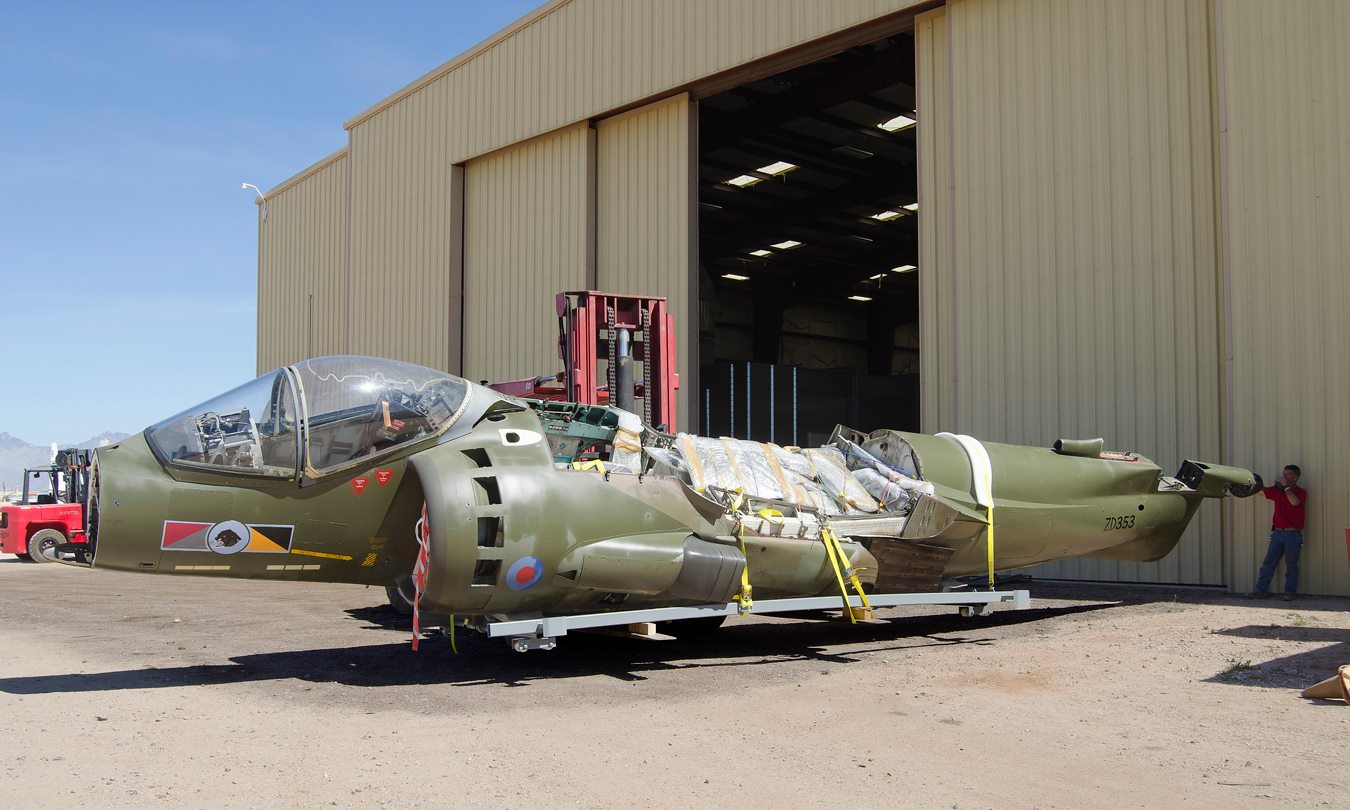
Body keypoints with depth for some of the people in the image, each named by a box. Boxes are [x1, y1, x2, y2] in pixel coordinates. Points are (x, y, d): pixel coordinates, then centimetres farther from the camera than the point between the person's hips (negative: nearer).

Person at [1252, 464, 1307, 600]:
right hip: (1277, 532, 5)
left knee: (1291, 566, 1)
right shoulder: (1277, 490, 11)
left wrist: (1286, 486, -17)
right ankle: (1261, 590, 7)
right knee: (1268, 563, 4)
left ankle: (1289, 592, 7)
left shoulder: (1301, 492, -3)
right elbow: (1260, 491, 12)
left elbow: (1294, 502, -23)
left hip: (1293, 534, -5)